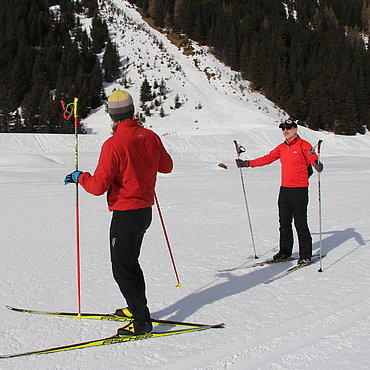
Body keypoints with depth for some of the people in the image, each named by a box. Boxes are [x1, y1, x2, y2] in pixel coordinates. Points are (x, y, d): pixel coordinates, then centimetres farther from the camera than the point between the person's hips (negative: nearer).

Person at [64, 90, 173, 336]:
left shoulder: (113, 145, -20)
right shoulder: (150, 137, 0)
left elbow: (99, 186, -19)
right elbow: (167, 166, 15)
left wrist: (80, 177, -1)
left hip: (125, 214, -8)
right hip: (145, 210, 8)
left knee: (122, 269, 3)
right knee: (131, 261, 23)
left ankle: (142, 321, 6)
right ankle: (137, 307, 35)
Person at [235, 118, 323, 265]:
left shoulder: (304, 145, -6)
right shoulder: (282, 147, 13)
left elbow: (314, 159, -17)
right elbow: (267, 158, 15)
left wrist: (318, 165, -41)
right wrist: (247, 163, 10)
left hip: (299, 190, -6)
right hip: (284, 189, 6)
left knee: (300, 224, -2)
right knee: (284, 222, 11)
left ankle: (306, 254, 8)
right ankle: (285, 251, 22)